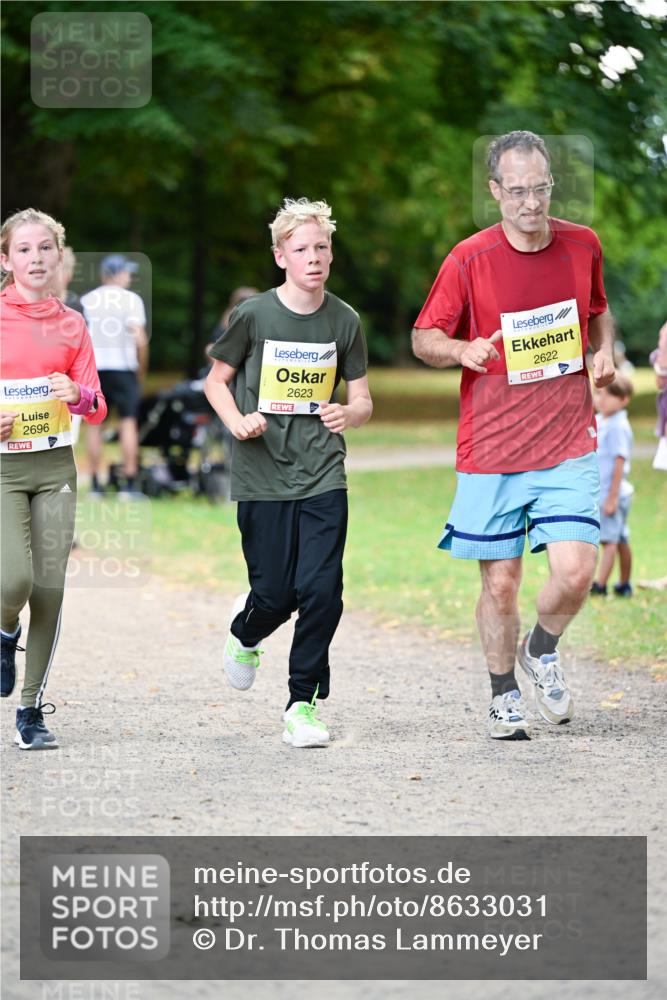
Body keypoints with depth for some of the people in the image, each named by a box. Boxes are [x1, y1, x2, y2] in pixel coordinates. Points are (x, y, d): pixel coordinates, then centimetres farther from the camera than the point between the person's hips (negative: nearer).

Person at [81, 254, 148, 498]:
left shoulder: (86, 300, 7)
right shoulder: (131, 299, -2)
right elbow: (140, 339, -9)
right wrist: (142, 369, 3)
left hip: (93, 366, 3)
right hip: (123, 366, -3)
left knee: (94, 424, 7)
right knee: (128, 422, 0)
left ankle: (95, 484, 6)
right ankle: (129, 484, -5)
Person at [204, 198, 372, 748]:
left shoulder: (344, 320, 2)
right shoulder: (254, 315, -4)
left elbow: (363, 399, 10)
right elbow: (216, 381, 8)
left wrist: (349, 414, -13)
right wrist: (238, 422, -11)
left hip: (323, 475, 1)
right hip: (263, 476, -1)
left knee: (322, 590, -10)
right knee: (276, 592, 1)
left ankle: (303, 706, 4)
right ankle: (245, 632, 39)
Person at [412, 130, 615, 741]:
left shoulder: (583, 245, 2)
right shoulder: (469, 260, -7)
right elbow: (424, 338, 1)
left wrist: (604, 350, 1)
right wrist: (462, 350, -20)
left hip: (568, 444, 1)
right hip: (490, 449, -1)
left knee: (575, 571, -12)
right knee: (500, 584, 3)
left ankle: (542, 651, 19)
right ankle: (504, 698, 24)